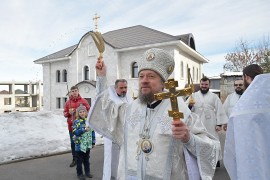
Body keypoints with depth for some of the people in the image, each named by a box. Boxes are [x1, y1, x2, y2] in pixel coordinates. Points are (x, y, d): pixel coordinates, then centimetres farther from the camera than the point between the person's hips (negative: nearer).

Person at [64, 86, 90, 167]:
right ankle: (74, 159, 21)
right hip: (72, 126, 3)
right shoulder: (68, 102, 7)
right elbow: (65, 113, 11)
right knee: (73, 143, 9)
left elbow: (89, 111, 1)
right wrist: (69, 113, -10)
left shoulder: (83, 101, 0)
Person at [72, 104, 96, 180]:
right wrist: (84, 129, -25)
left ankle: (87, 172, 34)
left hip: (88, 144, 3)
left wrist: (93, 142, 5)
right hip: (79, 145, -3)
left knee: (87, 159, 18)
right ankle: (79, 173, 25)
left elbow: (92, 132, 4)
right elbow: (75, 132, -17)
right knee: (79, 160, 9)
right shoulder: (76, 122, -9)